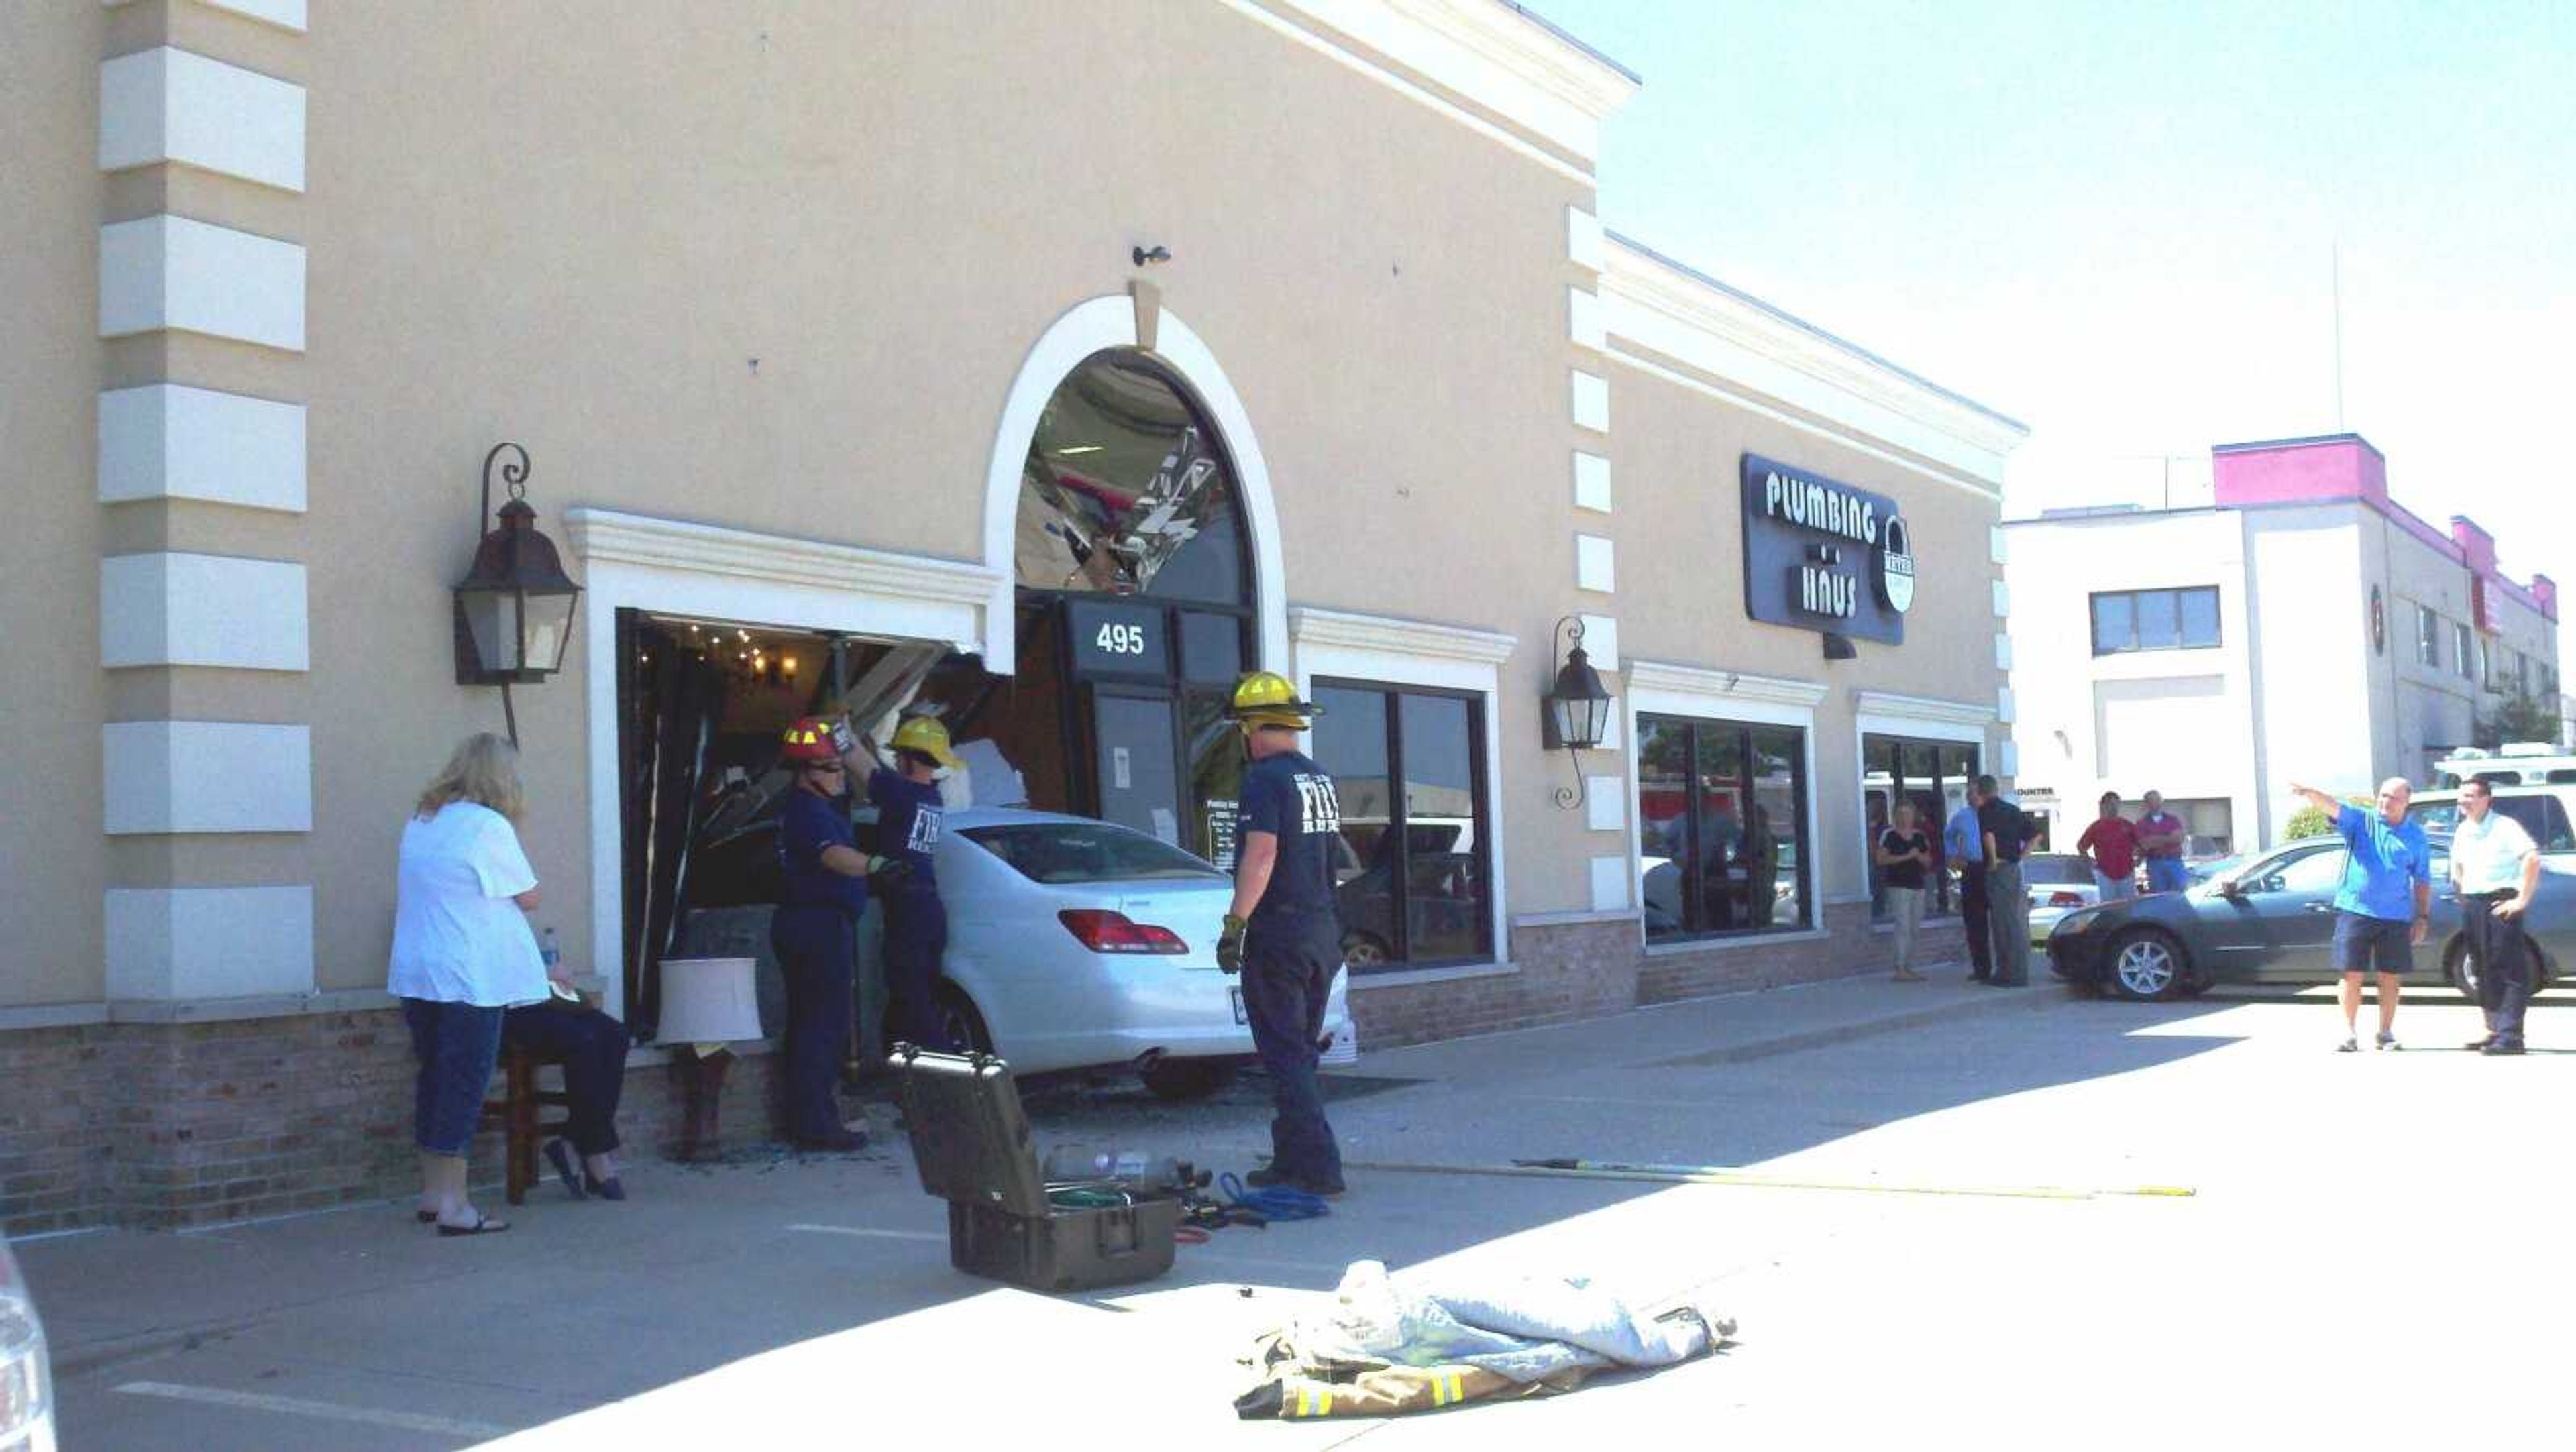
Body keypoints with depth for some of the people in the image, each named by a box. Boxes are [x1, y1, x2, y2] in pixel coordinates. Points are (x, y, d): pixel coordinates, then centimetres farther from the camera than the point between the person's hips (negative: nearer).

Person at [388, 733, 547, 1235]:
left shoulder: (419, 821, 10)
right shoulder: (489, 827, -13)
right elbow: (528, 898, -4)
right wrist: (505, 893, 17)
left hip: (414, 973, 7)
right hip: (469, 978, -7)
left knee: (434, 1081, 15)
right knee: (465, 1087, -2)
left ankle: (432, 1193, 22)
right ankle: (453, 1205, -1)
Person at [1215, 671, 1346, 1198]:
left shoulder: (1265, 778, -13)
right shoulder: (1320, 779, 13)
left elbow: (1261, 855, -21)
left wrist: (1234, 926, -20)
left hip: (1278, 933, -8)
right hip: (1323, 932, 8)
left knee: (1285, 1055, -4)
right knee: (1300, 1052, 16)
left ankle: (1317, 1165, -8)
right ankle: (1291, 1160, 23)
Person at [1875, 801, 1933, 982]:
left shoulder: (1919, 836, 14)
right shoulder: (1889, 835, -4)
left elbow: (1928, 862, 18)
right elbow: (1880, 859, -13)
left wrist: (1919, 856, -5)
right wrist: (1906, 856, -16)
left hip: (1918, 886, 6)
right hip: (1898, 886, -6)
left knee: (1914, 929, 7)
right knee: (1903, 927, -13)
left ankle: (1909, 968, 14)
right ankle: (1900, 970, -13)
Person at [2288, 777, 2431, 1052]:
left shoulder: (2415, 836, 6)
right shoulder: (2360, 821, 1)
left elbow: (2422, 881, 11)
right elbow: (2332, 807, -17)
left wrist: (2423, 917, 7)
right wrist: (2308, 793, -38)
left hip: (2396, 916, 1)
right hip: (2355, 911, -1)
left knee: (2390, 977, 7)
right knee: (2351, 975, -1)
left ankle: (2386, 1032, 18)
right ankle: (2350, 1033, 6)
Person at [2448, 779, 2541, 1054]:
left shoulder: (2504, 826, -10)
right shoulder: (2462, 830, 13)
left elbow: (2532, 858, -20)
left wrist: (2522, 899, -21)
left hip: (2500, 903, -8)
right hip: (2471, 905, 8)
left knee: (2510, 970, -8)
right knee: (2484, 970, 12)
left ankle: (2510, 1035, -13)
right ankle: (2493, 1030, 19)